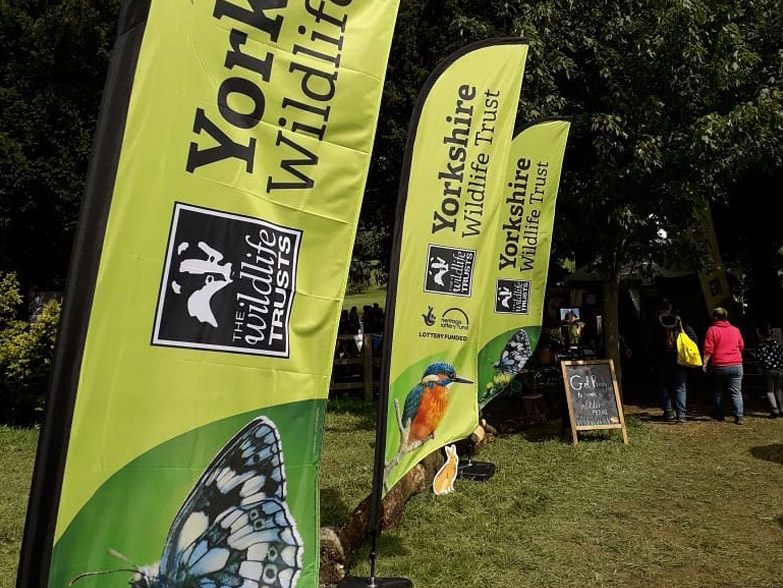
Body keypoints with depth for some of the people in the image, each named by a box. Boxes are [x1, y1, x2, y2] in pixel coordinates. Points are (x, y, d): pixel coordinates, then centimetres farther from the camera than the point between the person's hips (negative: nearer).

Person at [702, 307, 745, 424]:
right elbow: (741, 346, 19)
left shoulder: (712, 330, -6)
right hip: (736, 365, 3)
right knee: (736, 392, 4)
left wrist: (705, 363, -4)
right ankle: (738, 417, -4)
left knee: (718, 391, 13)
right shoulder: (735, 330, 8)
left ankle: (719, 415, 17)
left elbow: (708, 349, -10)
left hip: (719, 366, -3)